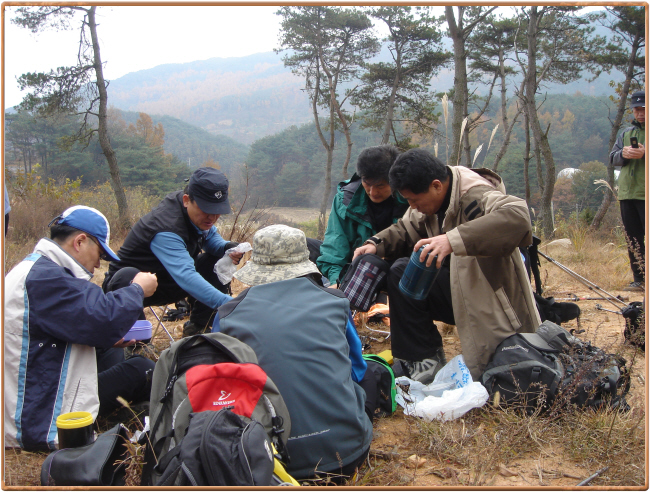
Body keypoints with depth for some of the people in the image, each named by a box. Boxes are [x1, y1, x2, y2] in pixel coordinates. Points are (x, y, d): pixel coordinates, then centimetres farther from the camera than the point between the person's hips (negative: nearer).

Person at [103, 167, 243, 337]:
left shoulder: (198, 213, -11)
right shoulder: (165, 230, -35)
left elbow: (211, 237, 7)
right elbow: (186, 277, -47)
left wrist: (227, 248, -18)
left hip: (167, 282, 8)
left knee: (220, 261, -8)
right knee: (128, 278, -41)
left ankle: (198, 327, 1)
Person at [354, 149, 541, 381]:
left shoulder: (474, 195, -26)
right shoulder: (430, 197, 1)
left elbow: (518, 217, -45)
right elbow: (405, 230, 13)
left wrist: (453, 239, -54)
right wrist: (375, 244, -8)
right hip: (459, 287, 8)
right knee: (401, 273, -11)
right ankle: (425, 361, -5)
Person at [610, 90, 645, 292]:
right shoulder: (626, 133, 18)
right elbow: (612, 158, 16)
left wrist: (644, 154, -22)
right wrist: (623, 154, -4)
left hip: (646, 195, -5)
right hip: (627, 194, 6)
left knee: (642, 239, -8)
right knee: (633, 240, 9)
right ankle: (639, 280, 17)